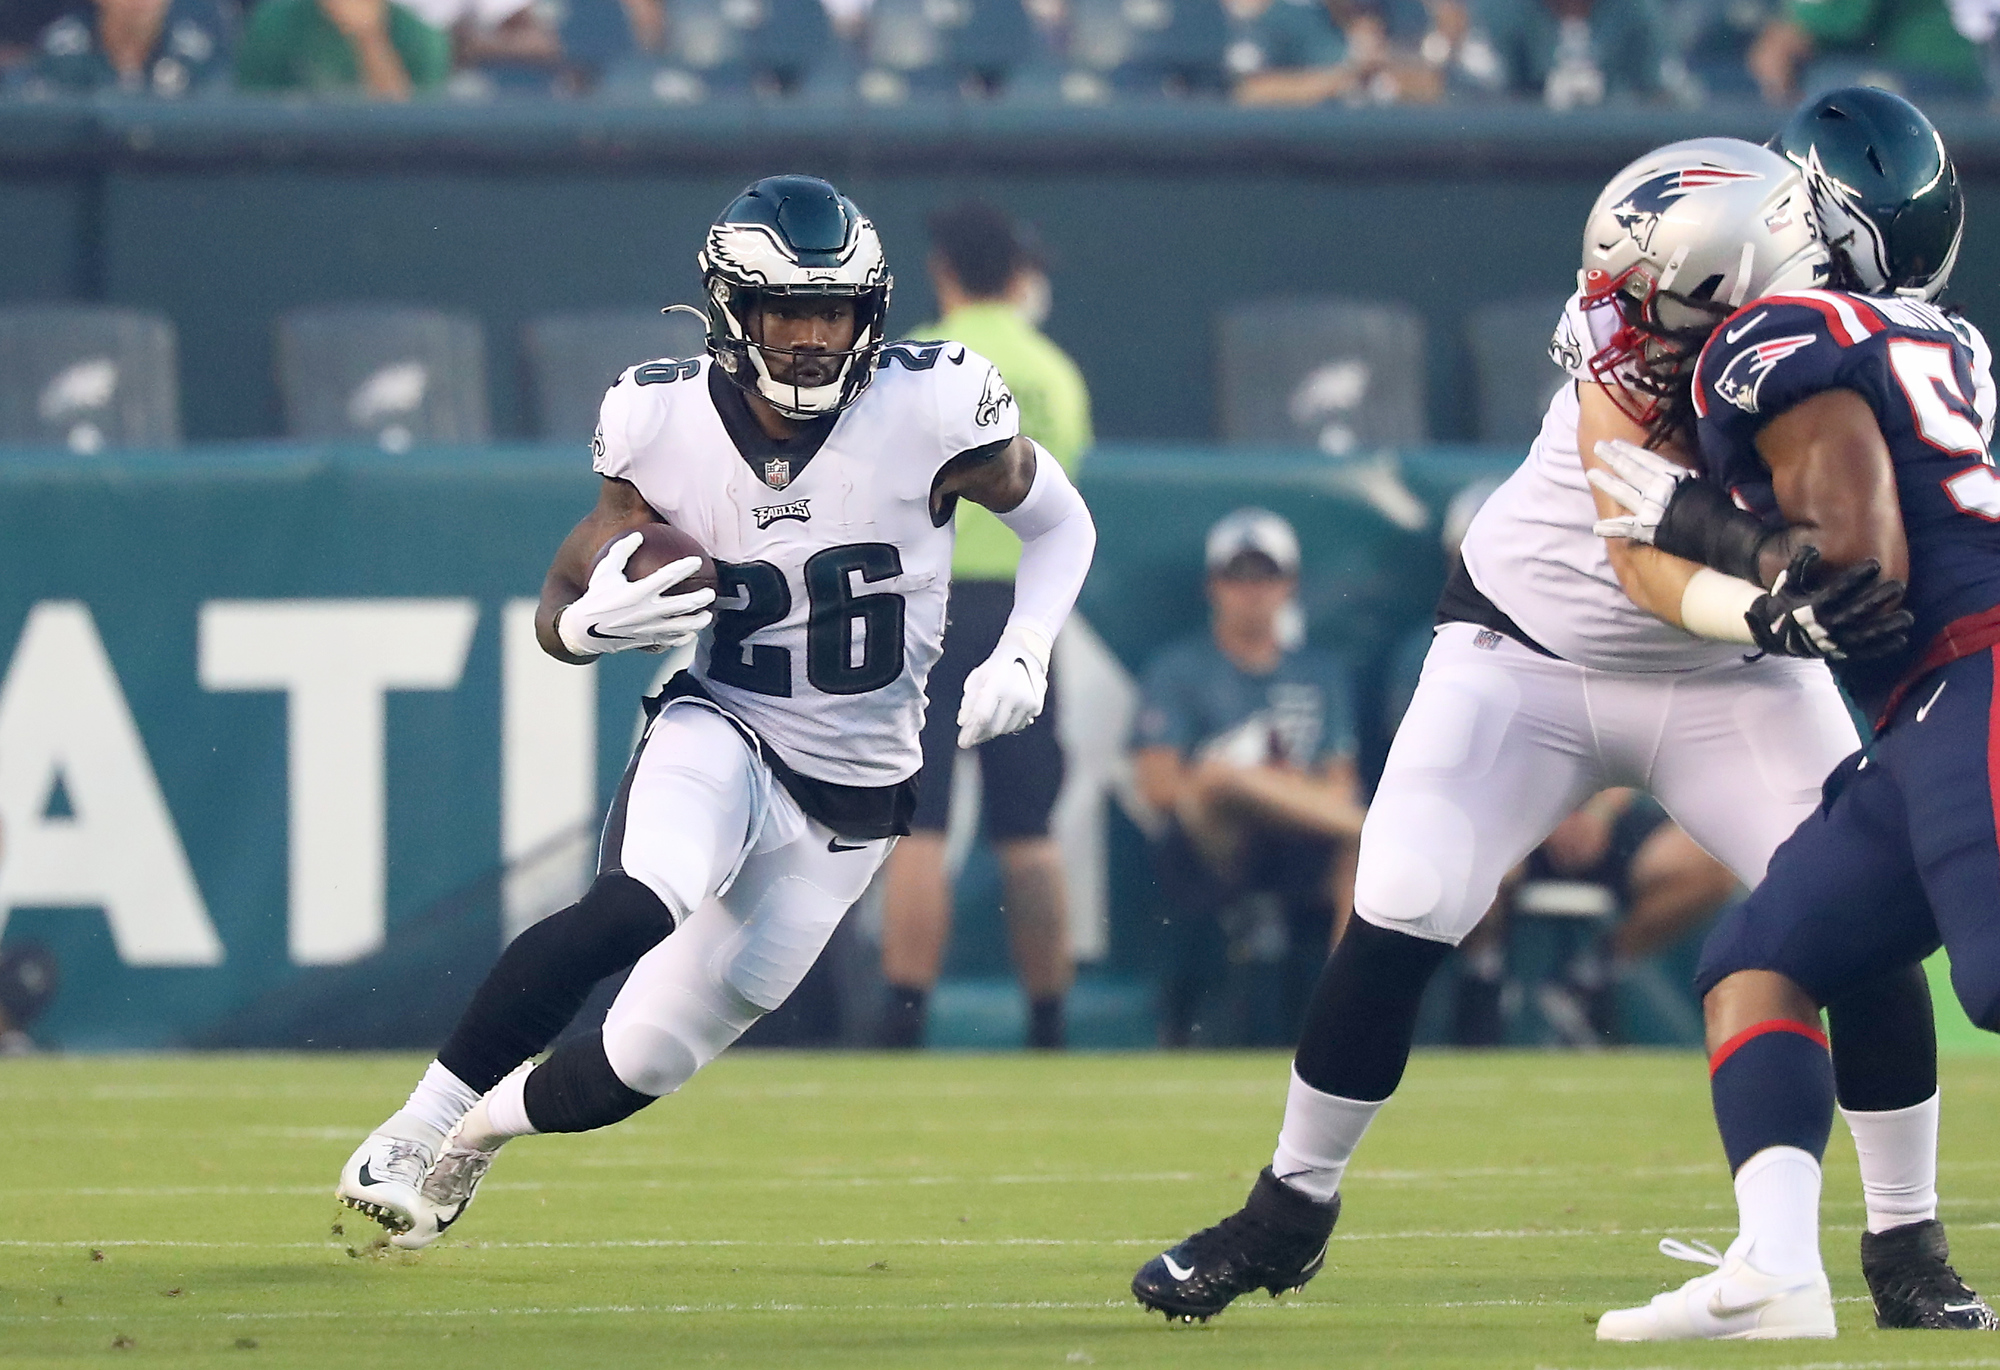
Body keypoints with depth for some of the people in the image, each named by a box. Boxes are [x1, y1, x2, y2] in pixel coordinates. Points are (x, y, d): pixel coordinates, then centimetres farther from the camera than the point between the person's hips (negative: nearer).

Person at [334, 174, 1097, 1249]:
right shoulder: (668, 426, -10)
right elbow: (561, 609, 2)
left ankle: (480, 1132, 33)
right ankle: (416, 1128, -21)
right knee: (628, 910, -35)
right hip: (721, 731, -1)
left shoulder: (928, 411, -14)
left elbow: (1059, 524, 4)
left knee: (641, 1062, 0)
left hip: (850, 797, 1)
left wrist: (1023, 656, -13)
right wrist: (590, 623, -22)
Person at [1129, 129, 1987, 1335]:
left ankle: (1905, 1248, 3)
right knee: (1399, 916, -10)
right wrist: (1772, 612, -53)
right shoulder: (1624, 333, -29)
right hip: (1532, 650, -2)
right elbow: (1643, 562, -34)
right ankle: (1292, 1210, 10)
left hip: (1731, 687, 2)